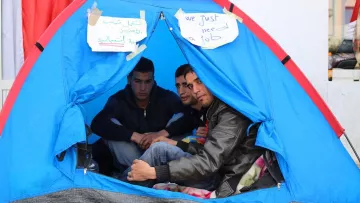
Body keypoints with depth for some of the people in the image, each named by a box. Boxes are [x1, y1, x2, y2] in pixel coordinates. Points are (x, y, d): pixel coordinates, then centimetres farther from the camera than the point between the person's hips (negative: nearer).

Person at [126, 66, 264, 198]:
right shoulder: (217, 109, 16)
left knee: (160, 150, -13)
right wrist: (176, 144, 16)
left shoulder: (231, 112, -16)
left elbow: (208, 163, -24)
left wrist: (153, 172, -22)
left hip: (225, 188, -10)